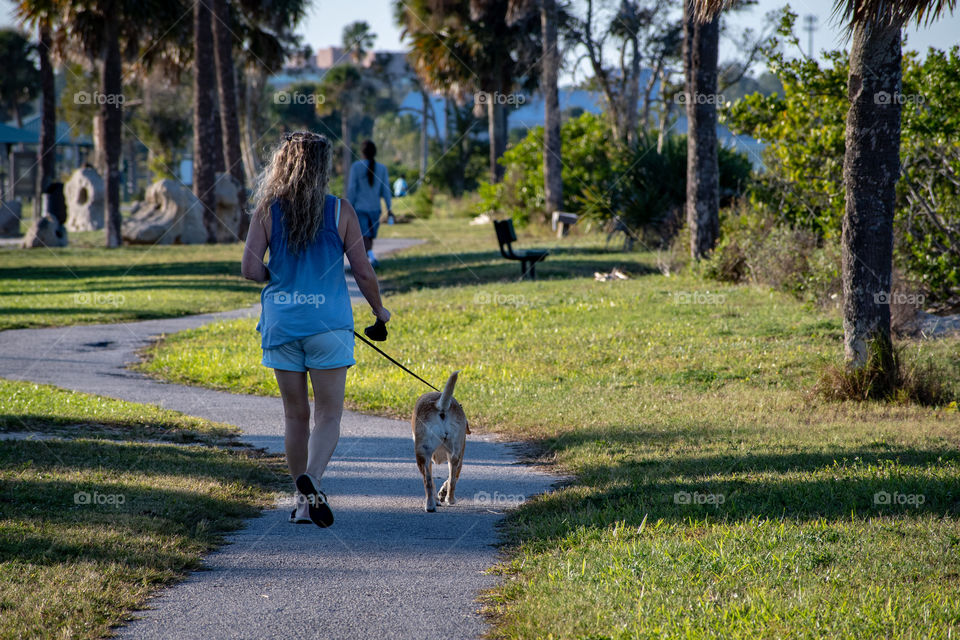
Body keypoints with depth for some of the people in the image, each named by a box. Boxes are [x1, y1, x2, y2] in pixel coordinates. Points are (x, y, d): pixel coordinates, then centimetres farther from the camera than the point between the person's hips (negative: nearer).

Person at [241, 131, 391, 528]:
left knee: (296, 414, 13)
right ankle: (312, 477, -25)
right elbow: (364, 273, -2)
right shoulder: (339, 211, -4)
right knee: (328, 414, 1)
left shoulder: (267, 210, -1)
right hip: (328, 322, -2)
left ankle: (302, 502, 17)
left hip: (281, 322, 2)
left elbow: (250, 268, -8)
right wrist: (379, 309, 16)